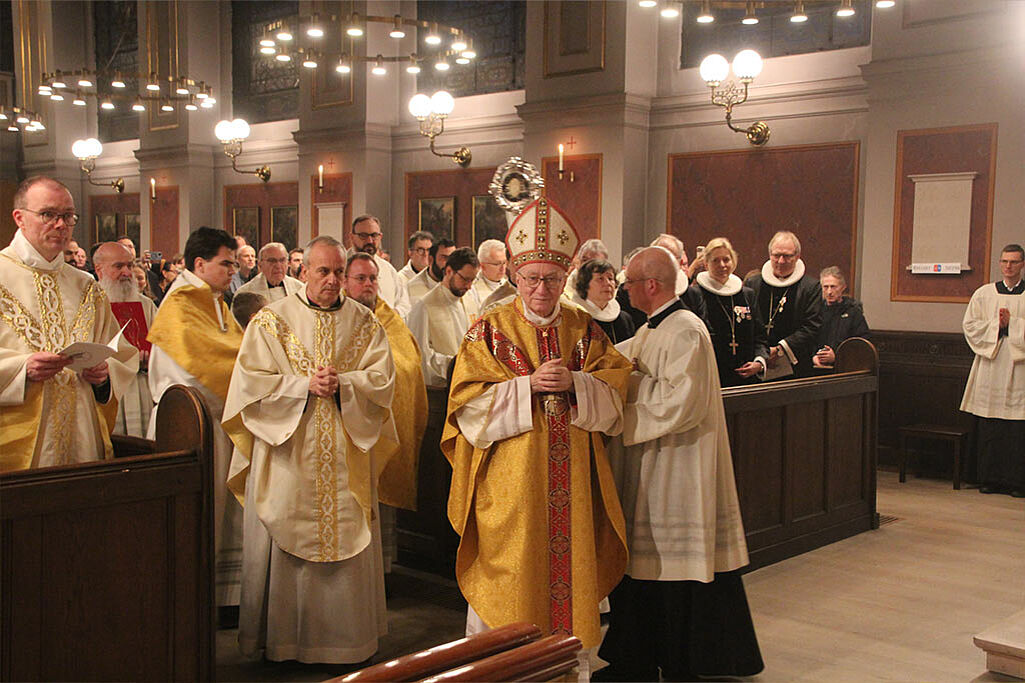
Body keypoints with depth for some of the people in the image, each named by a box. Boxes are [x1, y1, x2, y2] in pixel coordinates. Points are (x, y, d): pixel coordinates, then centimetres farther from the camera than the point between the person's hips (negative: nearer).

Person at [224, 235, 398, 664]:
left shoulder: (364, 322, 9)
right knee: (287, 543, 1)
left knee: (347, 541, 4)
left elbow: (383, 380, 1)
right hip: (288, 455, -1)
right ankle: (282, 637, 14)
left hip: (346, 457, 2)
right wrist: (305, 385, -14)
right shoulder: (272, 320, 3)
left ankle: (346, 636, 16)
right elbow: (252, 382, -4)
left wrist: (342, 383, -15)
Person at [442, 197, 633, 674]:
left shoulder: (584, 329, 8)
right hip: (509, 481, -2)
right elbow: (470, 403, -7)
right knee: (508, 574, 1)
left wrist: (575, 383, -15)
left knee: (571, 566, 7)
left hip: (571, 483, 3)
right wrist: (528, 386, -18)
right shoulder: (490, 329, 0)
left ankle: (573, 666, 21)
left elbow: (613, 395, 4)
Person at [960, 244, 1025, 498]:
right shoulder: (984, 293, 10)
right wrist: (996, 325, -8)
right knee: (989, 427, 2)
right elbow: (970, 325, 5)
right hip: (991, 367, 1)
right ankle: (990, 479, 10)